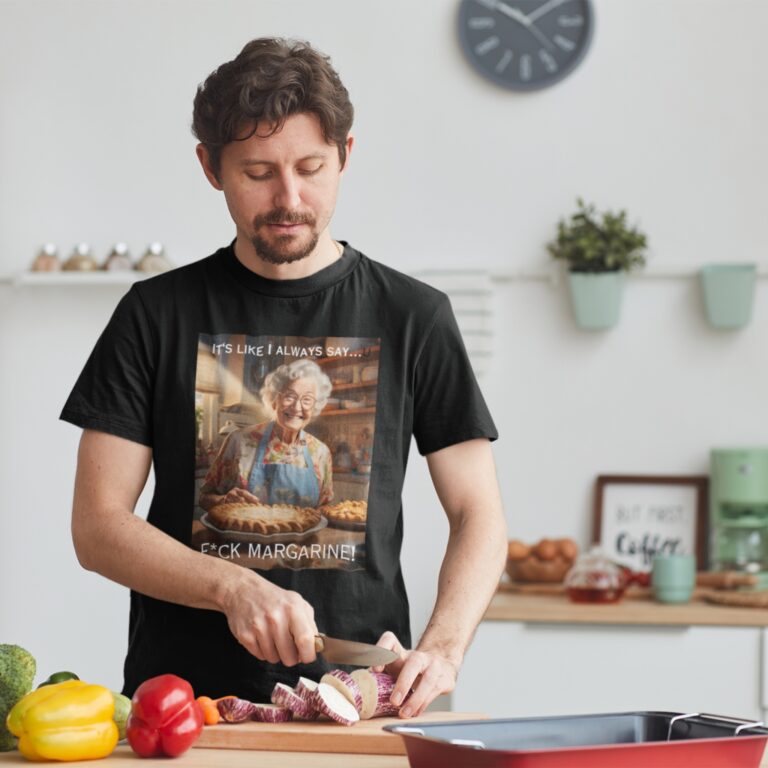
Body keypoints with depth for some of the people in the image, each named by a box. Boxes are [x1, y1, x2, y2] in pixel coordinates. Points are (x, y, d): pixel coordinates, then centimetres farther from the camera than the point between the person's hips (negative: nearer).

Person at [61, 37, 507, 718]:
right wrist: (234, 588, -12)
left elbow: (478, 516, 9)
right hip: (182, 702, 0)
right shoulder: (157, 315, 8)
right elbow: (98, 526, 4)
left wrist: (441, 650, -9)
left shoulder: (412, 316, 8)